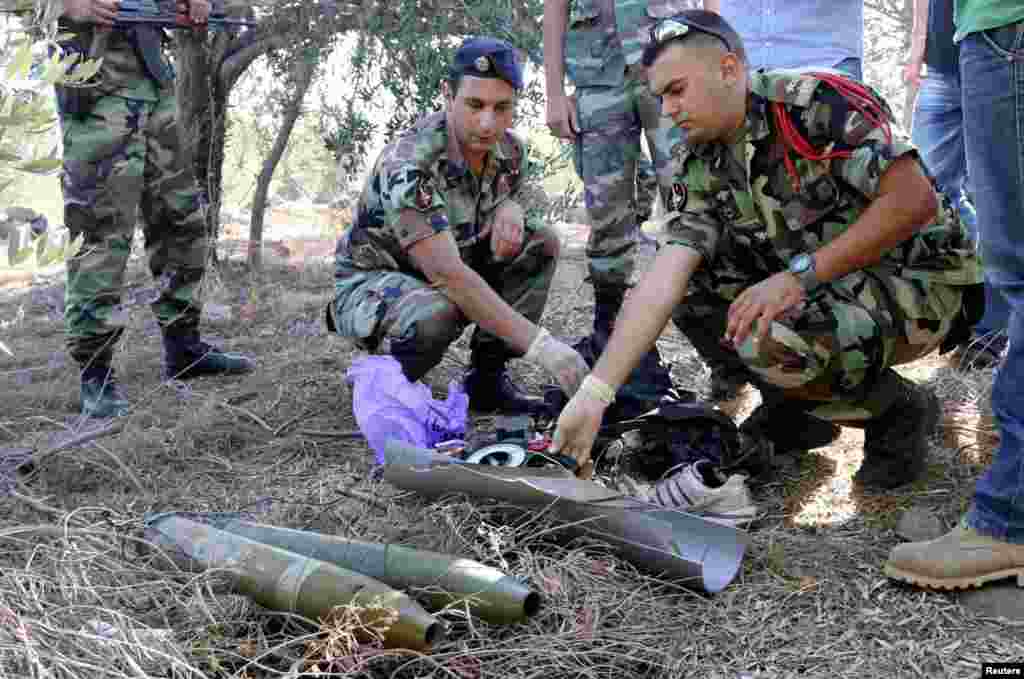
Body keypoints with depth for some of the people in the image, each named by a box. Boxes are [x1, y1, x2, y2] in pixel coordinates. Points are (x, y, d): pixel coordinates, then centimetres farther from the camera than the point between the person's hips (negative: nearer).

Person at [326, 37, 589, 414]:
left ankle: (487, 376, -6)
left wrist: (511, 209, -15)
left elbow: (514, 194, 13)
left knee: (541, 243, -11)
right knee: (436, 313, -39)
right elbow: (447, 275, -40)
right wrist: (540, 344, -45)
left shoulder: (511, 149, -9)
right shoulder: (407, 166, -31)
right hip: (371, 283, -7)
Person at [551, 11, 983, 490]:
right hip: (816, 292, 7)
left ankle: (898, 410, -2)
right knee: (690, 287, -6)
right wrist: (593, 394, -22)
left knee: (765, 337, -31)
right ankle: (797, 408, 9)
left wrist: (800, 274, -27)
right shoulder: (706, 173, -2)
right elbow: (661, 284, -12)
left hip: (917, 281, -7)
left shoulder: (816, 101, -19)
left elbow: (914, 198, -25)